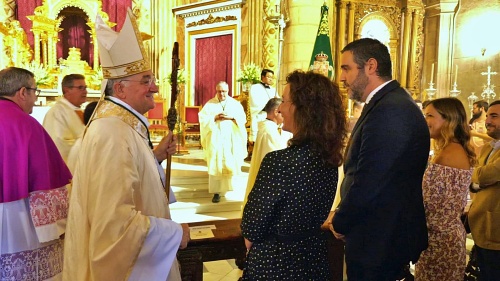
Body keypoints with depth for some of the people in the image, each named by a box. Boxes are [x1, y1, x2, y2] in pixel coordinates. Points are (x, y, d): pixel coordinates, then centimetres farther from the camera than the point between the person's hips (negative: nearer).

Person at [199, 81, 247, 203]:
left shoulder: (235, 103, 7)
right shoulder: (209, 104, 3)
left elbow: (243, 118, 2)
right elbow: (202, 119, -3)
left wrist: (232, 117, -14)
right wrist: (214, 118, -16)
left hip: (230, 140, 2)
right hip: (215, 139, -1)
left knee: (230, 164, 4)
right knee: (215, 165, -4)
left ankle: (229, 186, 27)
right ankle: (217, 192, 0)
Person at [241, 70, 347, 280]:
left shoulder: (279, 161, -27)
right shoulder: (330, 157, -4)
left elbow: (251, 229, -17)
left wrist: (250, 239, 3)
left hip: (275, 263, -7)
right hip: (314, 256, 7)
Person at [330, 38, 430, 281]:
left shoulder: (390, 111, -24)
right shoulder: (394, 103, 8)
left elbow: (367, 185, -25)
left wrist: (340, 224, -9)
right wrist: (342, 217, 7)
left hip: (378, 242, -9)